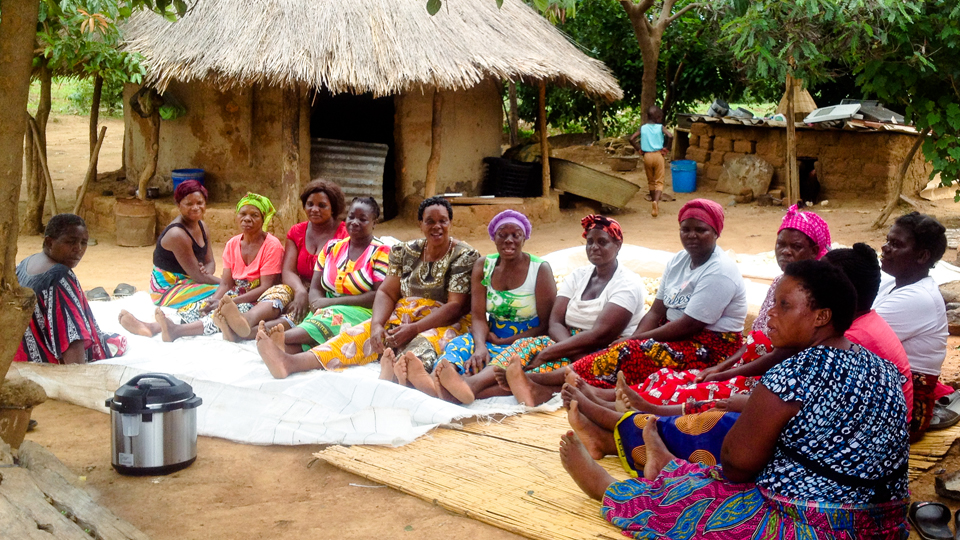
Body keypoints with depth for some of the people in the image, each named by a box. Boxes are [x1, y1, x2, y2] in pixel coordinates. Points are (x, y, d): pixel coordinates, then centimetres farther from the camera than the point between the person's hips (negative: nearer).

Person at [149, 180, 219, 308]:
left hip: (187, 281, 9)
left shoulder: (201, 226, 6)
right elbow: (198, 276, -23)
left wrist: (206, 272, -19)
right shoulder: (177, 234, -23)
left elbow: (210, 262, 5)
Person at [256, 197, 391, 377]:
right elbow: (315, 288, 14)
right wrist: (318, 302, -13)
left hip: (363, 314, -5)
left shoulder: (381, 252, 1)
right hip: (327, 312, 5)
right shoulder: (332, 247, 17)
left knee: (330, 320, -39)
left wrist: (334, 302, -14)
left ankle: (281, 338, -59)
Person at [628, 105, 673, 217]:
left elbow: (631, 139, -6)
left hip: (647, 156, 2)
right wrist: (666, 148, -6)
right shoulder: (660, 127, -3)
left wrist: (639, 150, 4)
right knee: (659, 181, -1)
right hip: (658, 155, -2)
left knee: (650, 181, 19)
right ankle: (656, 201, -24)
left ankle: (653, 200, 31)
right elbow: (670, 136, -20)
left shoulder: (642, 128, 3)